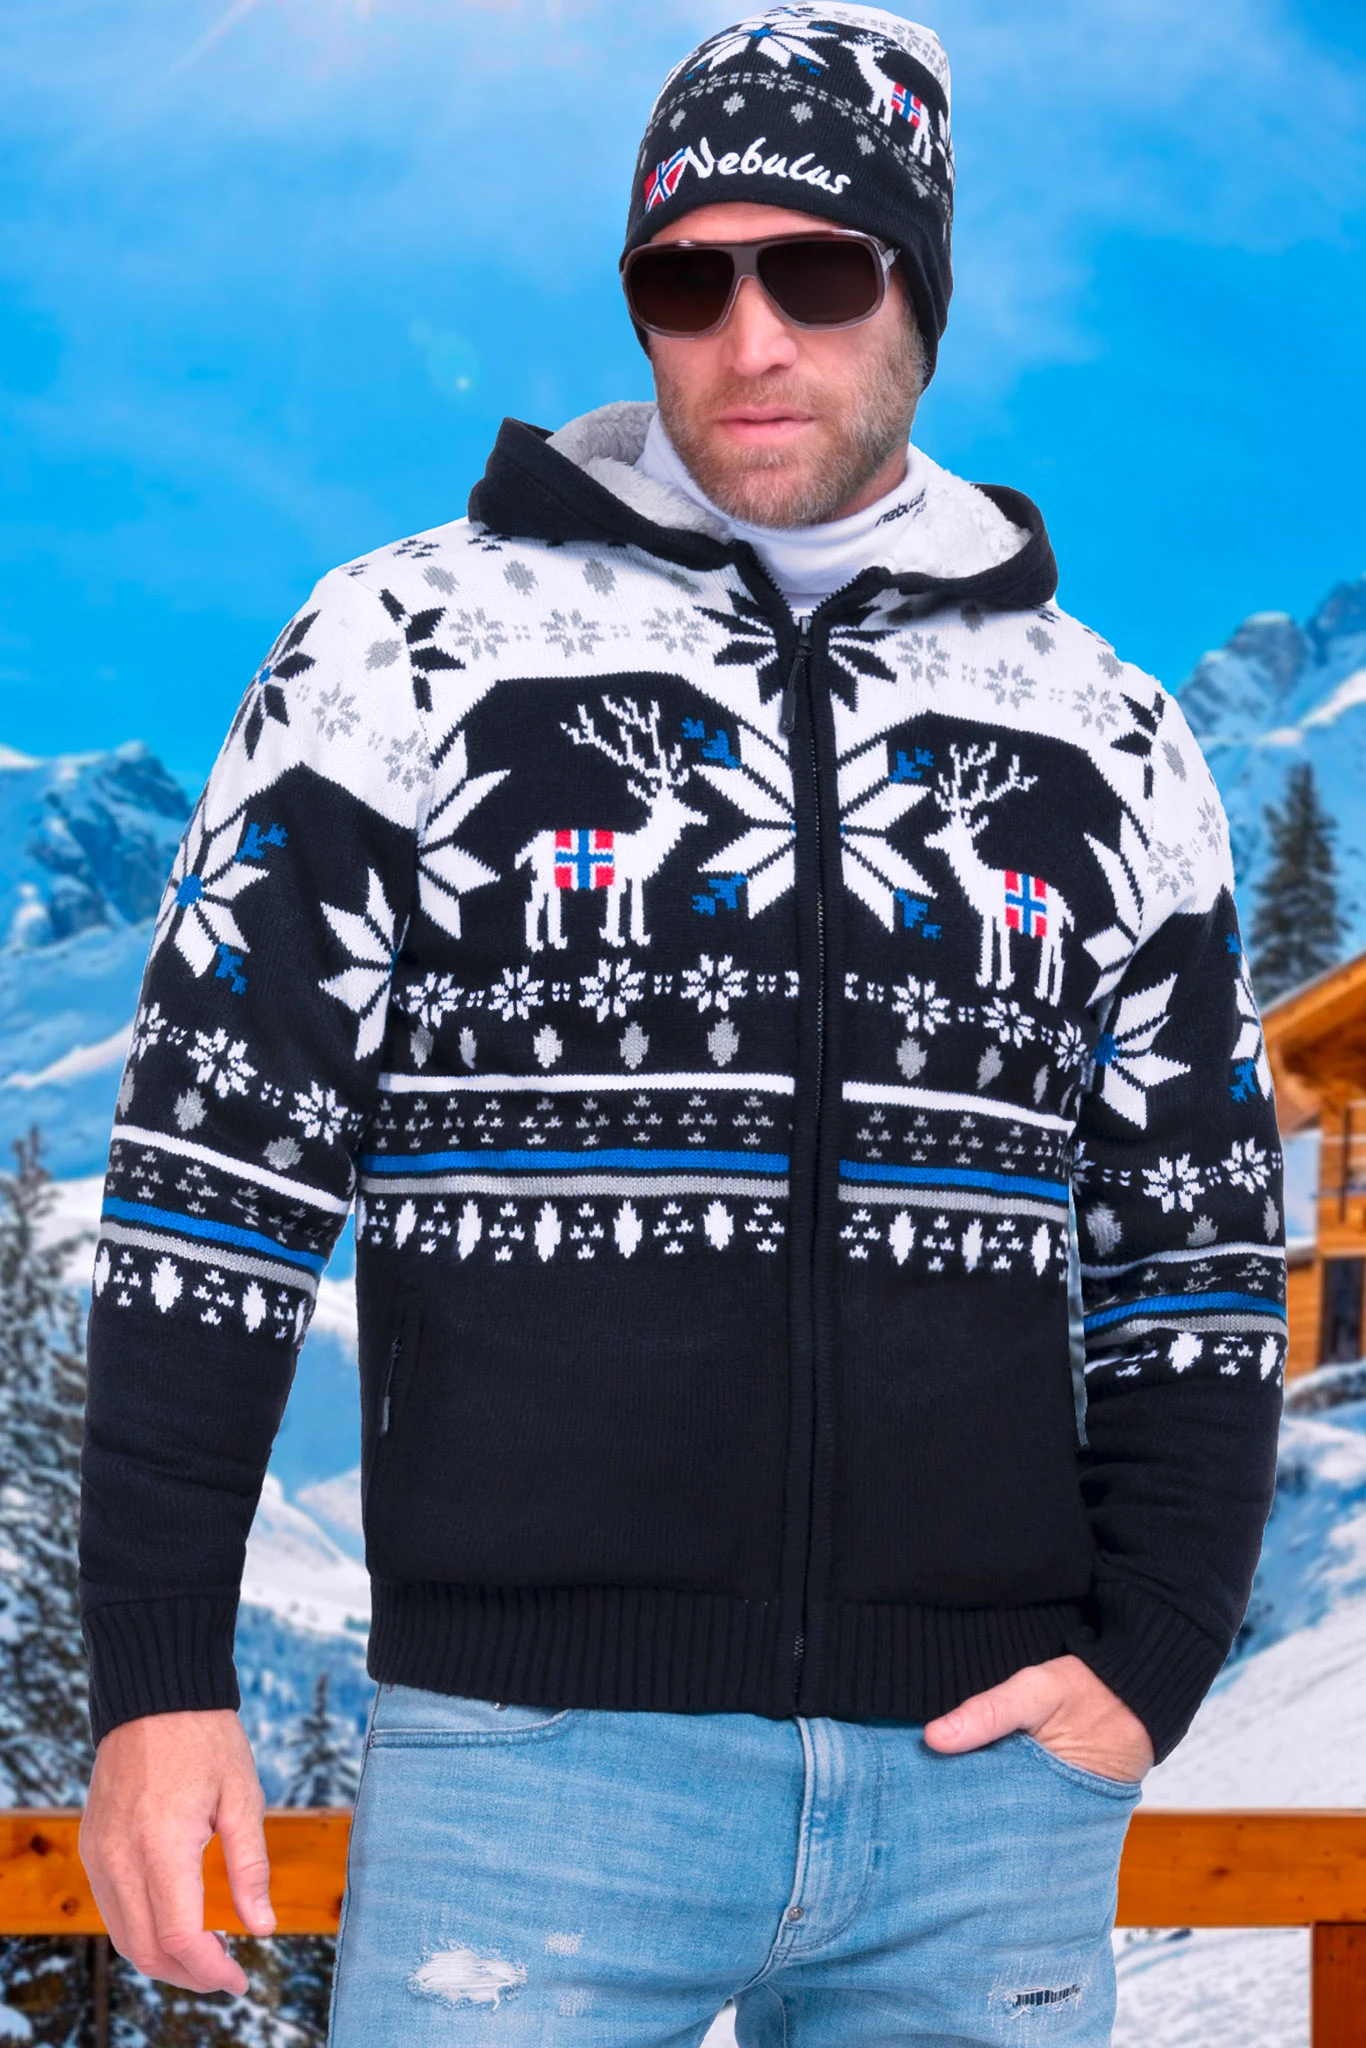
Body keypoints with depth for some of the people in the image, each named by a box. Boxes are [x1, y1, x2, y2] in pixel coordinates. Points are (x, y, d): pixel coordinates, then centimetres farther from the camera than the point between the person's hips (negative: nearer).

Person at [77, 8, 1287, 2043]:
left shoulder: (1104, 731, 10)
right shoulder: (416, 648, 1)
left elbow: (1197, 1247, 14)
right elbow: (214, 1172, 0)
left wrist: (1147, 1665, 1)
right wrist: (159, 1684, -5)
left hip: (985, 1786, 3)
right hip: (528, 1757, -2)